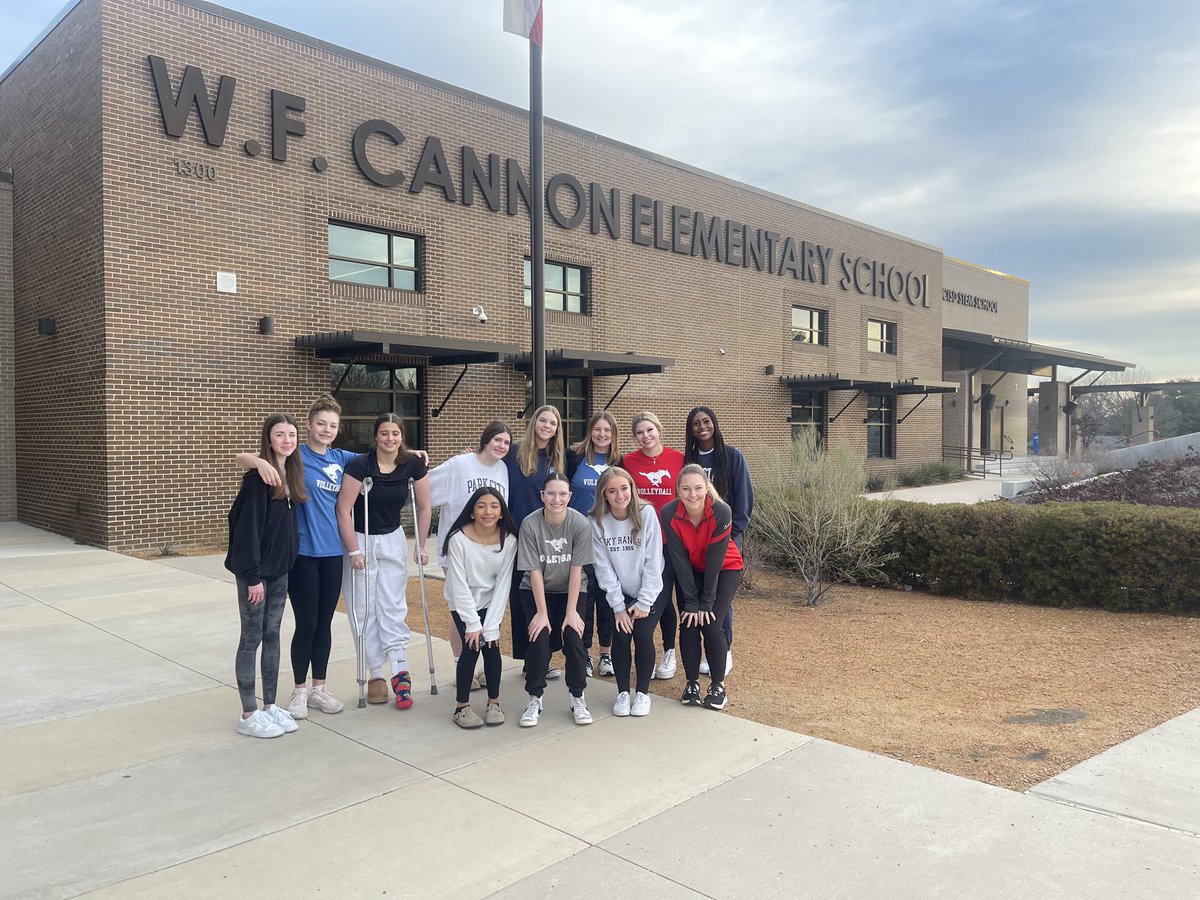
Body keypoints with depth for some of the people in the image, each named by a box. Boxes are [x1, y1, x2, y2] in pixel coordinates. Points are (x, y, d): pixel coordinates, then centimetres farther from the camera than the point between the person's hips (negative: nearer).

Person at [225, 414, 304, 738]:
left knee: (272, 635, 12)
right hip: (255, 571, -7)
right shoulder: (258, 476, -15)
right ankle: (248, 715, 11)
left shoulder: (292, 474, 8)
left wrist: (287, 566, 9)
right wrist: (253, 575, -19)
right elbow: (248, 527, -18)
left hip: (280, 569, 7)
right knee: (252, 638, 2)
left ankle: (269, 706, 22)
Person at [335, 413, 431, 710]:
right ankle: (376, 675, 8)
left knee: (393, 607, -2)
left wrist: (420, 546, 2)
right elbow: (343, 510, -16)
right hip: (359, 540, -2)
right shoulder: (360, 465, -19)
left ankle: (400, 673, -2)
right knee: (365, 610, 0)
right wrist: (354, 552, -15)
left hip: (392, 541, 2)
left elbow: (424, 507, 2)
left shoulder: (413, 465, -9)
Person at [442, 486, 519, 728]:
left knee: (491, 646, -11)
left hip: (490, 601, 2)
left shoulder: (509, 540, -16)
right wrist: (473, 624, -17)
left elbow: (503, 585, -12)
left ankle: (494, 703, 8)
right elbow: (459, 585, -18)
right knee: (471, 647, -14)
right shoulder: (458, 538, -22)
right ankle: (462, 707, 2)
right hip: (462, 602, -2)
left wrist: (491, 626, -15)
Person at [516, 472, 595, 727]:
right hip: (536, 591, 0)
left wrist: (571, 611, -16)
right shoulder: (530, 524, -20)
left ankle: (578, 699, 4)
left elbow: (576, 569, -16)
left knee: (574, 638, -16)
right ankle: (535, 699, 3)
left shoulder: (580, 525, -19)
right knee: (539, 640, -17)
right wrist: (542, 613, -18)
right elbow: (534, 571, -17)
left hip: (570, 591, 0)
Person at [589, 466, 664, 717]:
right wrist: (618, 606, -12)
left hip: (651, 590, -1)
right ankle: (622, 693, 6)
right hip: (618, 593, 2)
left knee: (642, 634, -17)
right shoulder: (597, 522, -11)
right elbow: (604, 567, -9)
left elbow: (653, 560, -15)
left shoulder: (646, 513, -16)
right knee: (621, 636, -14)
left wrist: (644, 602, -15)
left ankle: (643, 693, 3)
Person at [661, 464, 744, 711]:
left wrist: (707, 602, -20)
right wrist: (691, 602, -18)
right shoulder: (669, 514, -26)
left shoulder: (721, 512, -32)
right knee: (689, 623, -8)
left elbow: (714, 559, -25)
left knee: (711, 624, -12)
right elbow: (680, 560, -20)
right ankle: (692, 682, 10)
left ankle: (719, 685, 6)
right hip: (689, 571, 2)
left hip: (725, 569, -2)